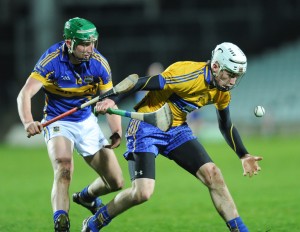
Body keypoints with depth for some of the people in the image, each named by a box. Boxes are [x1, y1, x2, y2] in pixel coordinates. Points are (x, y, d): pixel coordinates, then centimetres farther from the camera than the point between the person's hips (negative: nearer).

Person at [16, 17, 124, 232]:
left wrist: (117, 131, -22)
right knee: (63, 166, -34)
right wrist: (28, 122, -48)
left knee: (116, 182, 6)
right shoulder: (52, 60, -23)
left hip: (87, 122, 4)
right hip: (59, 123, -4)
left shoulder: (100, 63, -13)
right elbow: (25, 94, -29)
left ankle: (86, 196, 38)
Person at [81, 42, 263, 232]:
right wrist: (112, 100, -36)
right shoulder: (189, 75, -26)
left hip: (177, 129, 7)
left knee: (213, 175, -9)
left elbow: (226, 126, 18)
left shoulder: (222, 92, 0)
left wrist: (243, 155, 15)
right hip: (146, 128, -7)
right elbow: (143, 83, -26)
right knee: (142, 193, -18)